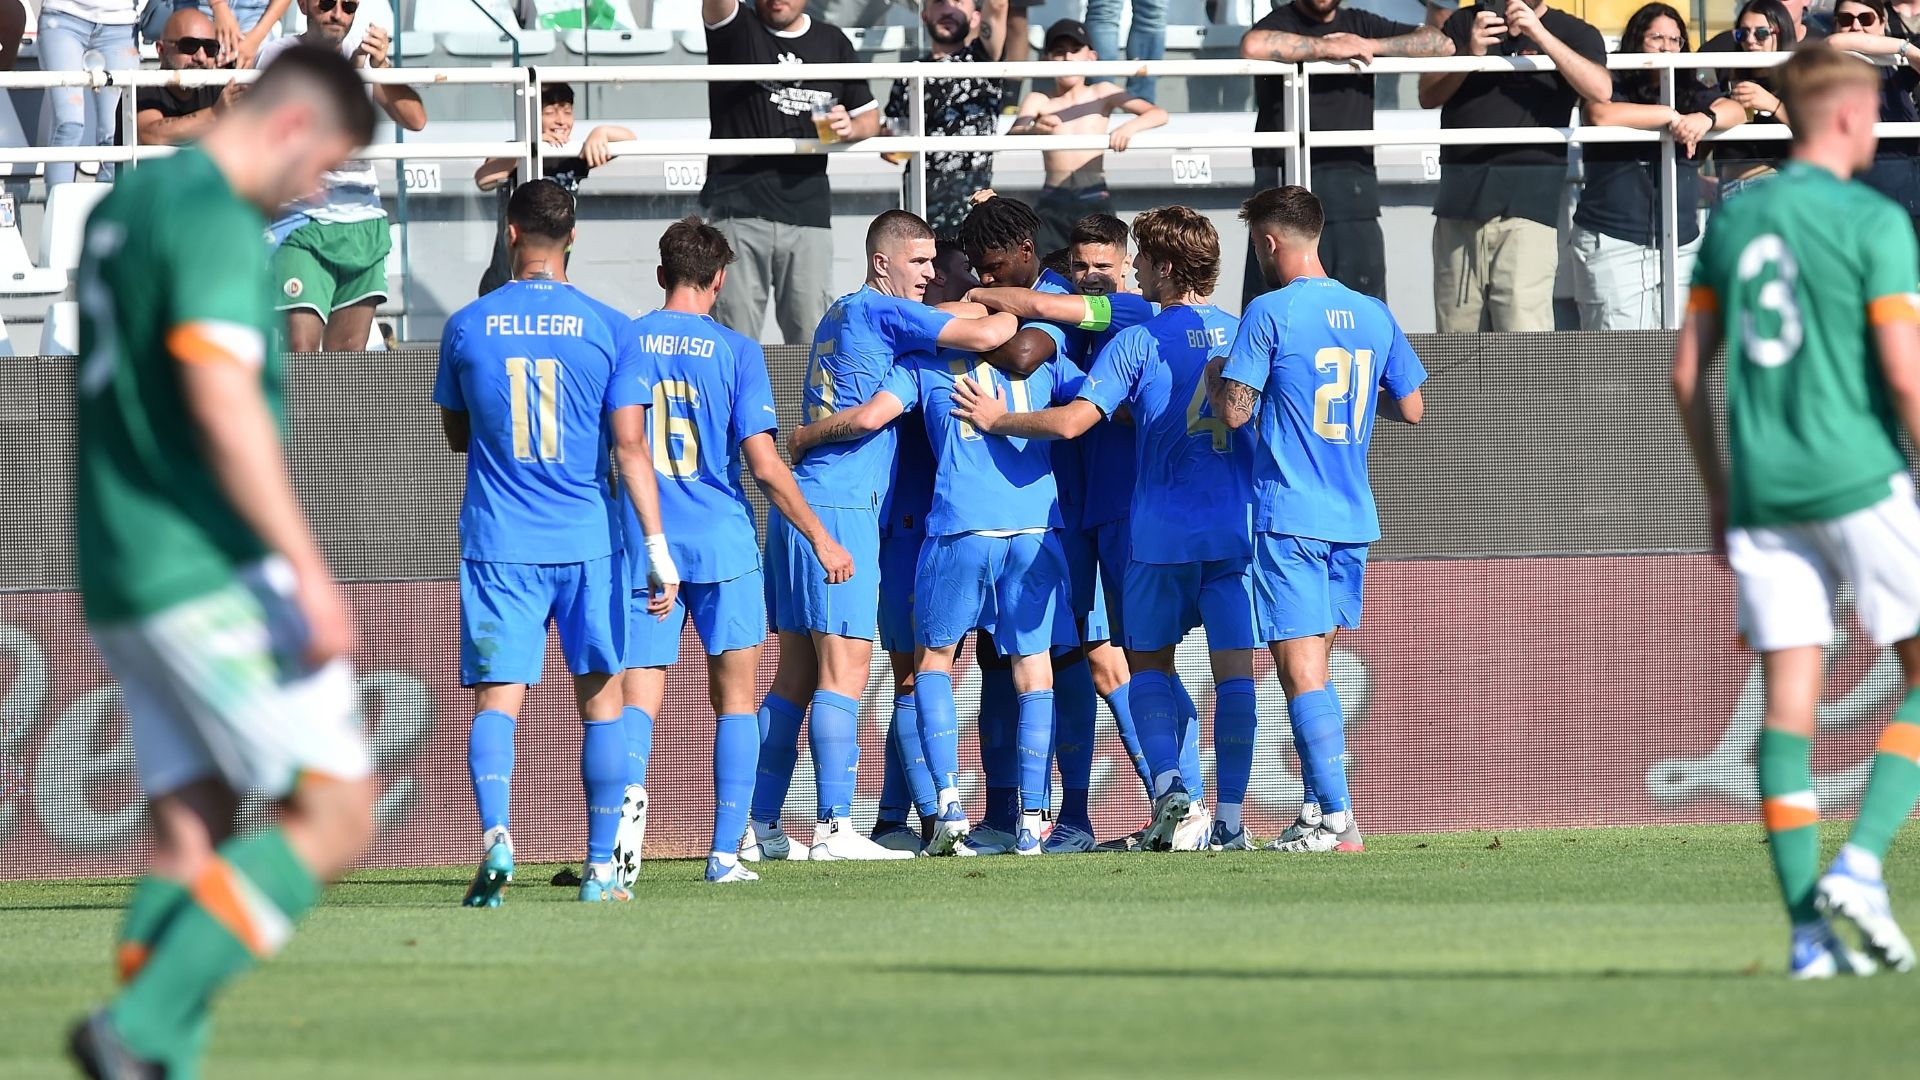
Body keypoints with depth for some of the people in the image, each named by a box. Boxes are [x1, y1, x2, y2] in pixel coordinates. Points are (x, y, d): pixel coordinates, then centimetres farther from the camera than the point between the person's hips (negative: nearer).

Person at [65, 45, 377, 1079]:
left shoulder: (123, 205, 16)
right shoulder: (213, 218, -14)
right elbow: (223, 402, -24)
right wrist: (310, 570, -24)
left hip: (119, 573, 10)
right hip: (209, 570, -10)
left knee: (187, 835, 10)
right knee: (333, 815, -6)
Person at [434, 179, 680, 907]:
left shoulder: (467, 327, 2)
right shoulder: (607, 328, -2)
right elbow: (630, 445, -6)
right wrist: (658, 549, -5)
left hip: (498, 544, 0)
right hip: (587, 541, 0)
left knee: (498, 697, -2)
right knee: (601, 699, 11)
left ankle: (495, 832, -28)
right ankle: (600, 867, 11)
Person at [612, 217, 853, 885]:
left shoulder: (627, 341, 3)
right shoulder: (736, 352, -1)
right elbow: (764, 464, -6)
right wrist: (820, 538, 3)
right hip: (723, 543, -1)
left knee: (640, 695, 2)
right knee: (734, 695, 10)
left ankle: (630, 786, -30)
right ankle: (725, 853, 5)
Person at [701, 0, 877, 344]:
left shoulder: (833, 44, 16)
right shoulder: (737, 29, 5)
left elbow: (869, 115, 21)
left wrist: (851, 128, -2)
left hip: (808, 209, 2)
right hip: (738, 208, -2)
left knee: (812, 336, 0)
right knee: (733, 337, -5)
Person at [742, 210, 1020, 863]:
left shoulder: (841, 315, 22)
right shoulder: (882, 311, -6)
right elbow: (984, 336, -14)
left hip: (798, 508, 9)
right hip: (840, 508, -9)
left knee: (795, 674, 9)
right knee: (845, 670, -11)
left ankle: (760, 827, 8)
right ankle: (834, 827, -15)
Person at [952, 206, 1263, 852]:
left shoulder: (1140, 342, -6)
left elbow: (1072, 422, -12)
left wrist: (996, 420, 1)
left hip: (1162, 532, -3)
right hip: (1238, 527, 3)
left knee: (1149, 661, 12)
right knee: (1235, 669, 1)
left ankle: (1167, 783, -8)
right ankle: (1230, 820, -3)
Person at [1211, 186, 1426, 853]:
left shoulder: (1271, 312, -10)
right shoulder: (1373, 316, 8)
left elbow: (1235, 413, -13)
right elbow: (1411, 409, 14)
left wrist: (1216, 380, 7)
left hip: (1288, 516, -6)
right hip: (1353, 518, 6)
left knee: (1301, 670, -7)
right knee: (1315, 667, 17)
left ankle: (1338, 821, -15)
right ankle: (1320, 809, 18)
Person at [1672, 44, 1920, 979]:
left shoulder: (1733, 221, 10)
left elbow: (1687, 371, 12)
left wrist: (1716, 492, 20)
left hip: (1761, 488, 5)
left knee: (1788, 700, 3)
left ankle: (1809, 930, -2)